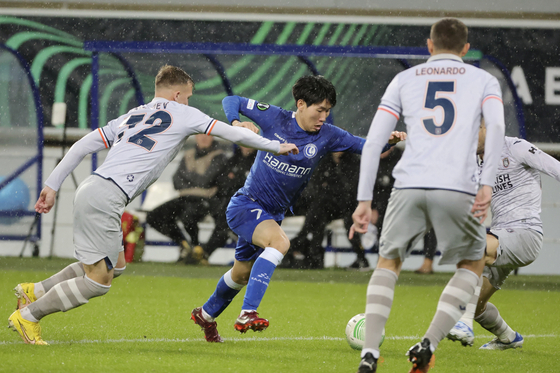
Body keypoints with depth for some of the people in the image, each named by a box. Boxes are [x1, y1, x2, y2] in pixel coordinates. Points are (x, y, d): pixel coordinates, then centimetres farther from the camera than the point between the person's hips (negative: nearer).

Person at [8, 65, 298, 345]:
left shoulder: (131, 117, 24)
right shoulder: (182, 114, 7)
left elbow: (84, 145, 17)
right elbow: (233, 134, 10)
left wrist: (52, 185, 17)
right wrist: (276, 147, 22)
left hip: (91, 188, 8)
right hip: (106, 198, -8)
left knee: (115, 265, 22)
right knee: (98, 280, -3)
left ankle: (34, 291, 21)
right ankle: (28, 316, 2)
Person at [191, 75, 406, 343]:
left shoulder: (326, 136, -5)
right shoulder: (275, 118, -11)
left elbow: (362, 145, -13)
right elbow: (232, 101, -2)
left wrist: (388, 140, -32)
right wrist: (235, 123, -21)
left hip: (273, 214, 6)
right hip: (246, 205, -6)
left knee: (242, 273, 22)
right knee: (280, 242, -33)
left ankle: (206, 315, 49)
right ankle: (247, 314, -38)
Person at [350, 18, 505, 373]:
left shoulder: (404, 80, 21)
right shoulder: (484, 80, 17)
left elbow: (373, 141, 12)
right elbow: (496, 126, -3)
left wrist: (364, 201, 12)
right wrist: (487, 184, -10)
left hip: (409, 188, 2)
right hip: (458, 190, -1)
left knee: (388, 263, 21)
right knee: (472, 265, 21)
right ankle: (429, 344, 2)